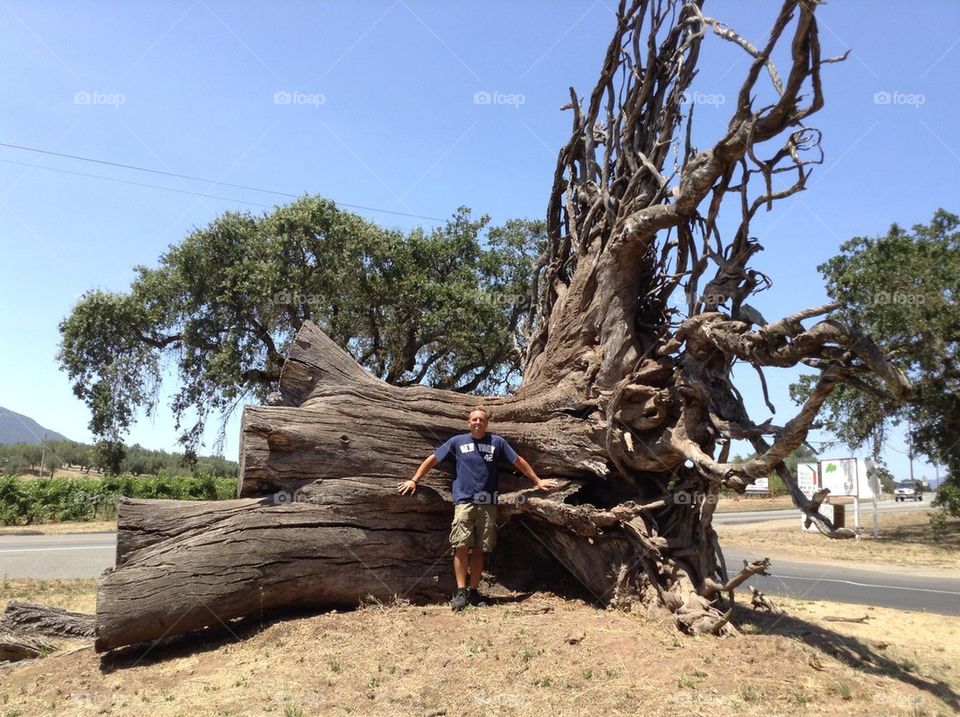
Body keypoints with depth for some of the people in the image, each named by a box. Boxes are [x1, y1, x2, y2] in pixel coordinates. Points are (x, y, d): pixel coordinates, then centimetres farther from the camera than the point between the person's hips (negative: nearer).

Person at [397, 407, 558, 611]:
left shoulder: (497, 442, 9)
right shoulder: (457, 441, 8)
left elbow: (519, 462, 16)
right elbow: (432, 459, 10)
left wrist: (538, 481, 17)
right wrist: (413, 480, 4)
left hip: (488, 504, 2)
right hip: (464, 502, -1)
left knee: (479, 549, 5)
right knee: (461, 546, -11)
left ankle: (474, 592, 13)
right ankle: (461, 592, -8)